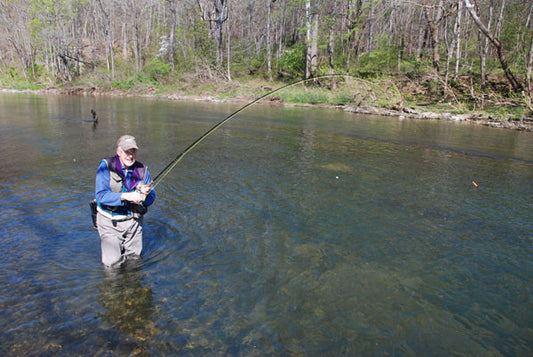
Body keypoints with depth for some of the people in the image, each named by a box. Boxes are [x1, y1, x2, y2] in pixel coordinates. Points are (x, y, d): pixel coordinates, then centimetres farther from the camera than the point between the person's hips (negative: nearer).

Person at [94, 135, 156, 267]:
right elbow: (100, 195, -21)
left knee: (134, 257, 13)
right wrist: (126, 196, -33)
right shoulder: (106, 166, -13)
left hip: (133, 220, 3)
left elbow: (151, 200, -3)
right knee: (112, 263, -5)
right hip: (110, 222, -3)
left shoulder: (142, 170, -3)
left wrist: (146, 194, -27)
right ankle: (113, 246, 28)